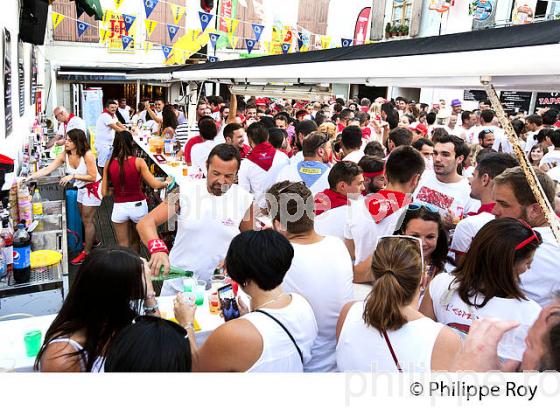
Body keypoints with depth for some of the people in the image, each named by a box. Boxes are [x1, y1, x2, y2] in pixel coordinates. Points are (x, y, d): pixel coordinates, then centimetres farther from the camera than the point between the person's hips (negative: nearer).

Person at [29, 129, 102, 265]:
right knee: (86, 218, 19)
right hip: (81, 188, 7)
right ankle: (93, 241, 41)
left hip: (93, 188, -7)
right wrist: (30, 176, -22)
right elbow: (48, 169, -12)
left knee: (87, 220, -2)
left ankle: (86, 252, 9)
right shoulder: (64, 155, -8)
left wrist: (72, 176, -29)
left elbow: (93, 177, -24)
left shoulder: (87, 155, -25)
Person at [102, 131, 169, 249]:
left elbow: (104, 192, -4)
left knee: (123, 246, 11)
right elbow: (155, 184, -16)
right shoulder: (138, 162, -12)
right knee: (136, 241, 22)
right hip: (138, 205, 0)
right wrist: (167, 183, 4)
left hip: (119, 207, 1)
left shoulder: (109, 164, -6)